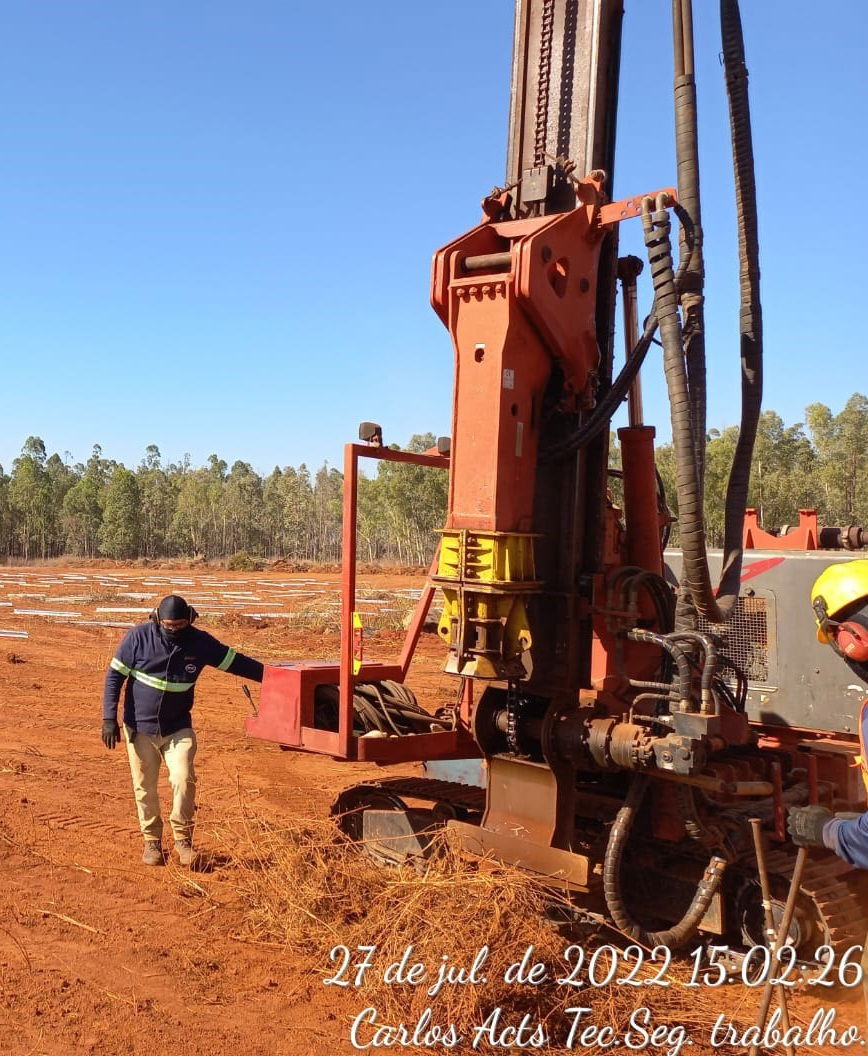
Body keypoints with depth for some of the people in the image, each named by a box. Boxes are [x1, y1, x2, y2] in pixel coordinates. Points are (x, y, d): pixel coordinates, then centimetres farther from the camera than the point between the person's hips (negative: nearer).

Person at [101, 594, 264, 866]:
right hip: (140, 727, 0)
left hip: (178, 728, 0)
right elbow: (114, 676, -6)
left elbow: (235, 662, -1)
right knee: (144, 787, 6)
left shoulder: (200, 642, -6)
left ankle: (183, 838, 3)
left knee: (183, 779, -15)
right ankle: (152, 840, 25)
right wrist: (109, 718, -11)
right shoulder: (138, 637, -11)